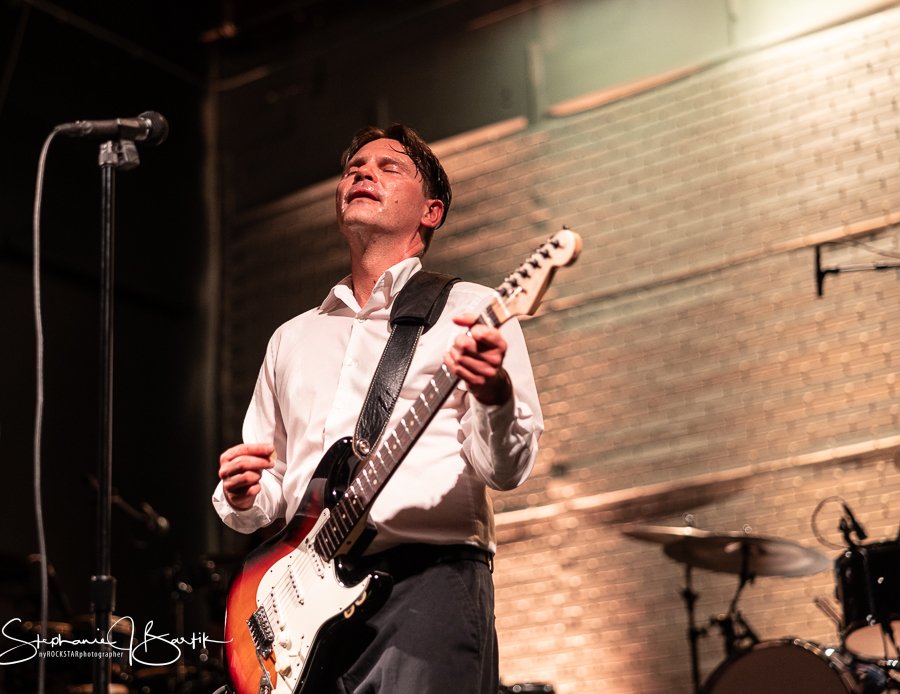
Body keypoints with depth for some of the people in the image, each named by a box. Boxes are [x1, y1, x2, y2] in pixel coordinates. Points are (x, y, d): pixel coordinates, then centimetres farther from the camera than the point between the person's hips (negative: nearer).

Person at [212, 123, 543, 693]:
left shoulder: (469, 312, 7)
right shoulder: (293, 338, 23)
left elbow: (508, 468, -3)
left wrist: (493, 394, -24)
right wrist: (244, 498, 3)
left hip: (427, 578, -4)